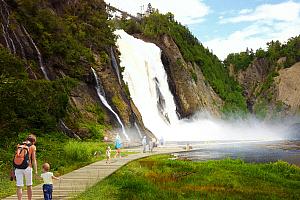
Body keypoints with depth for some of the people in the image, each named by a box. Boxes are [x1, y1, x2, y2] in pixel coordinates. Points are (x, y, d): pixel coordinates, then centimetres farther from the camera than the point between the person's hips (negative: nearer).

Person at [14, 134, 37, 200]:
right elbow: (34, 159, -2)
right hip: (27, 167, -2)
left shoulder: (19, 146, 15)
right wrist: (36, 170, -3)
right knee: (29, 186, 14)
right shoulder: (32, 147, 5)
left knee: (19, 186, 0)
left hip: (18, 167, 2)